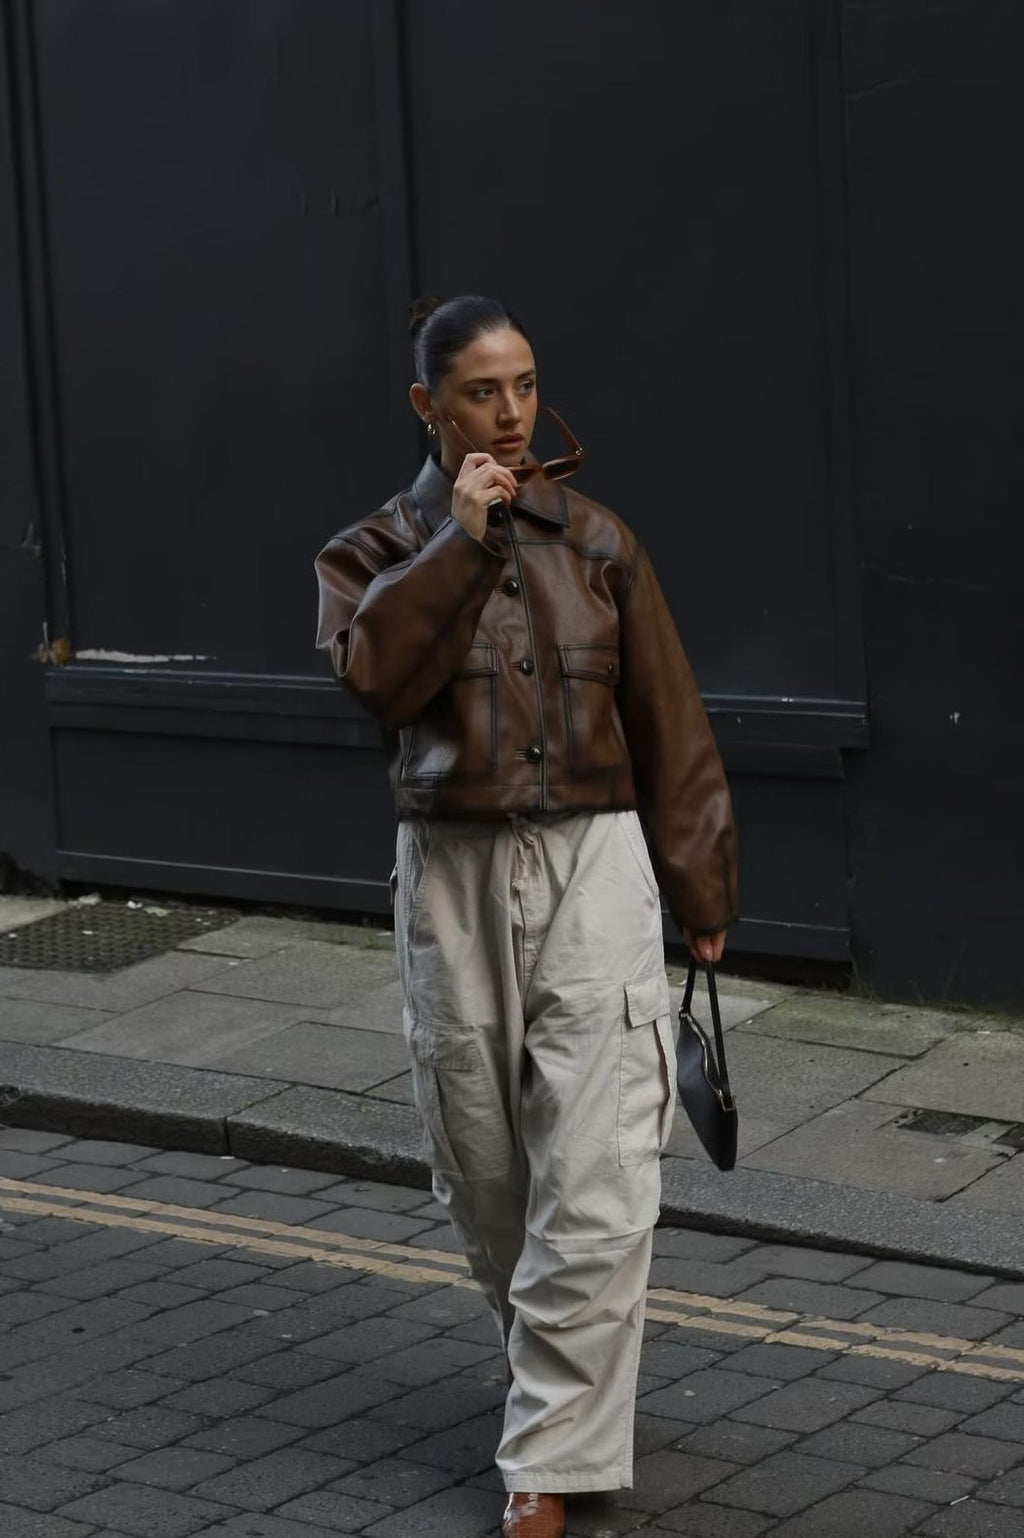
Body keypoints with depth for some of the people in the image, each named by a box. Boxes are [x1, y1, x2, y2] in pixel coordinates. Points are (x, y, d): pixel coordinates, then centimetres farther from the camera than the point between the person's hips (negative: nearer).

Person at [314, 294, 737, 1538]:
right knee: (484, 1173, 12)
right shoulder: (375, 550, 5)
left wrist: (700, 890, 8)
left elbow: (670, 730, 7)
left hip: (592, 869, -1)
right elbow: (376, 673, -17)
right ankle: (560, 1369, 37)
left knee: (594, 1189, -10)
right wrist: (459, 539, -17)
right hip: (452, 882, 1)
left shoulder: (593, 542, 3)